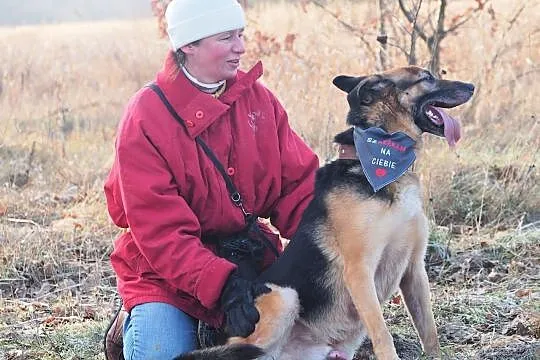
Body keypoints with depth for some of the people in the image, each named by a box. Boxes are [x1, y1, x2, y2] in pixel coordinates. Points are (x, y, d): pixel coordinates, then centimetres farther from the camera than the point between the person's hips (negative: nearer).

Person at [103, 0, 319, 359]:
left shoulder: (259, 100, 0)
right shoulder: (146, 117, -15)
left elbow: (297, 184, -3)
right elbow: (159, 229, -20)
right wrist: (222, 283, -34)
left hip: (249, 260, 4)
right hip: (167, 273, -4)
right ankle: (134, 329, 12)